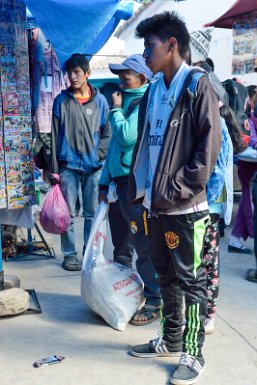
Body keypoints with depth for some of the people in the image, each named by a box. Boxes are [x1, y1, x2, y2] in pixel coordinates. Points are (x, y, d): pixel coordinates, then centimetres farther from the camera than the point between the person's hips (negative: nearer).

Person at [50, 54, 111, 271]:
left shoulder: (99, 100, 6)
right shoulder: (62, 101, 4)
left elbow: (107, 133, 10)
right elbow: (55, 135, 3)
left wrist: (99, 154, -6)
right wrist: (54, 168, 0)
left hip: (93, 166, 1)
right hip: (69, 165, -1)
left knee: (92, 213, 8)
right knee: (68, 214, 0)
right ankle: (70, 254, 11)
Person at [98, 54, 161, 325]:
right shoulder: (127, 102, 17)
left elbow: (127, 136, -22)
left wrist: (116, 109, -5)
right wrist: (105, 181, 17)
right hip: (119, 182, 9)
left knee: (143, 248, -3)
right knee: (121, 249, 17)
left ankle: (152, 303, 6)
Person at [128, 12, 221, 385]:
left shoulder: (197, 85, -8)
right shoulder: (153, 92, 13)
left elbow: (210, 145, -14)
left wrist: (176, 191, -17)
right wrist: (140, 192, 10)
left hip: (185, 207, -7)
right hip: (157, 204, 7)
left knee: (191, 280, 3)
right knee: (167, 277, 17)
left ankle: (193, 354, 15)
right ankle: (170, 340, 32)